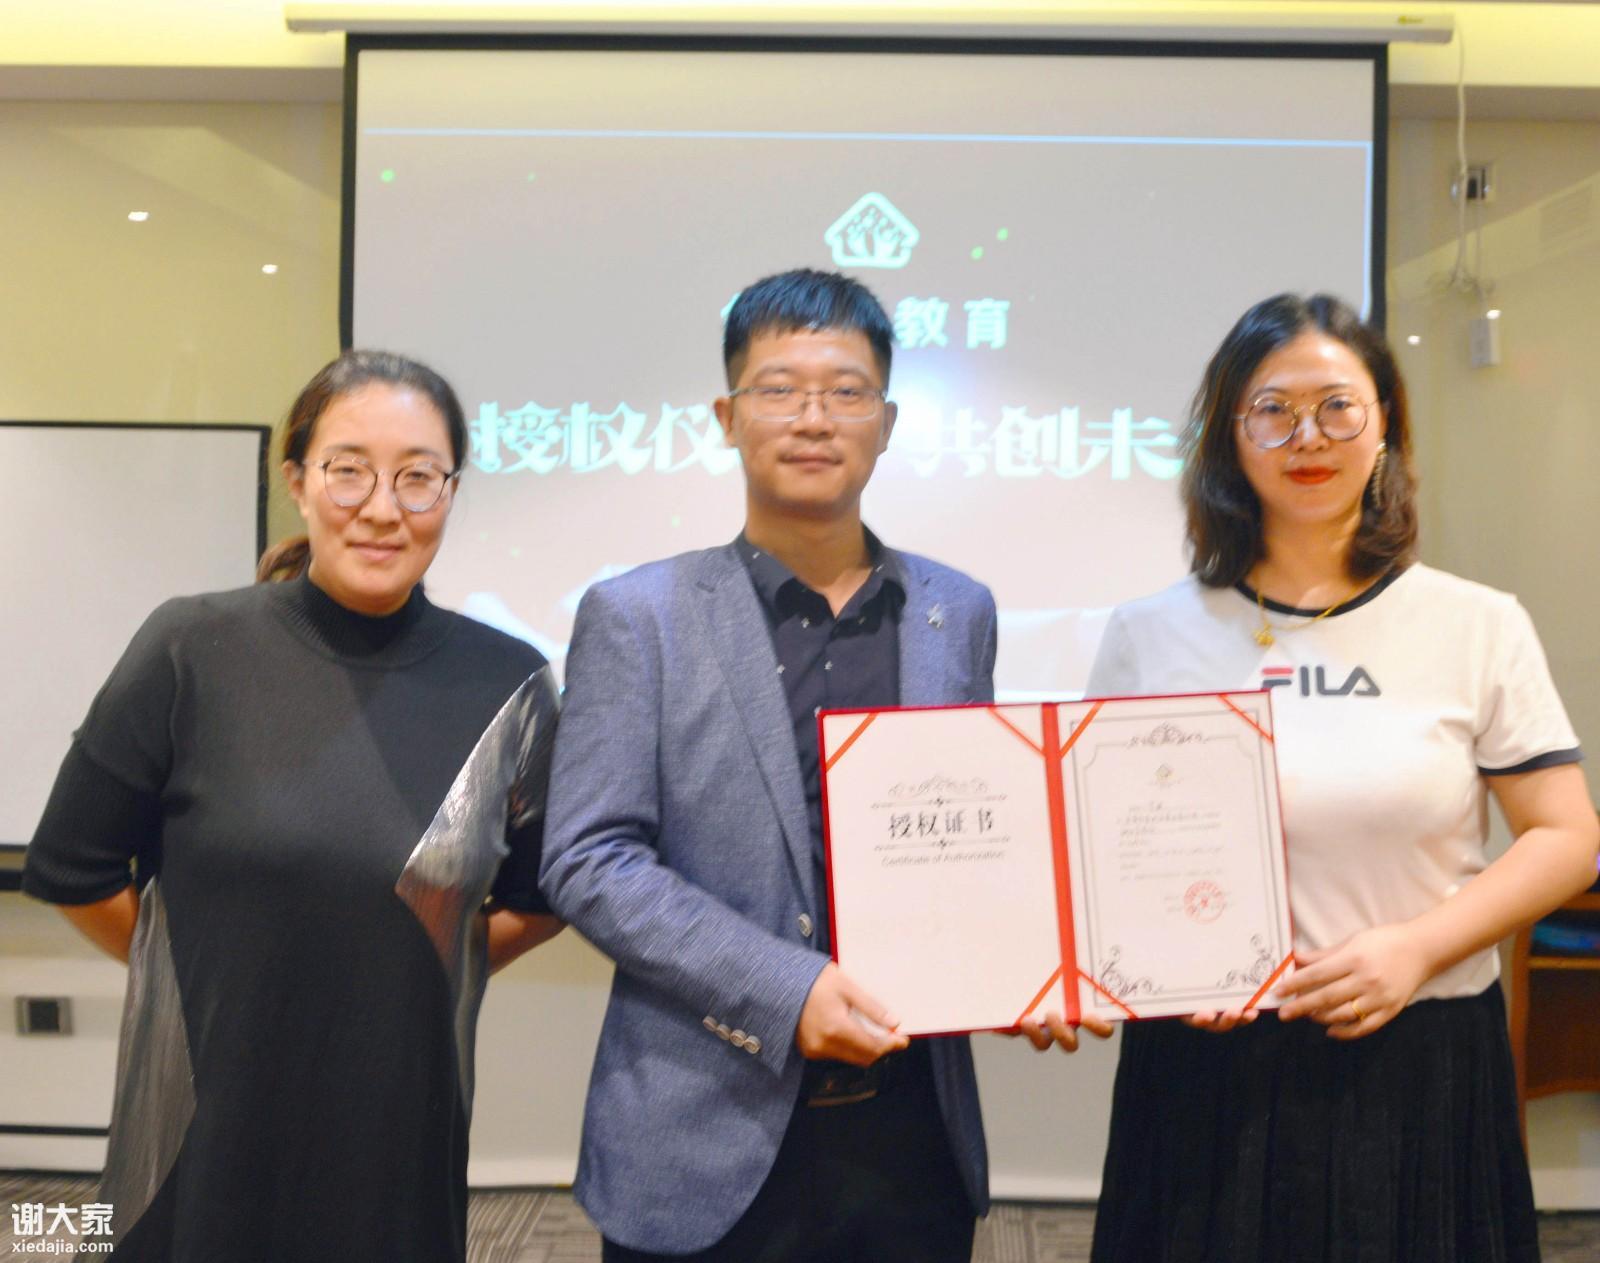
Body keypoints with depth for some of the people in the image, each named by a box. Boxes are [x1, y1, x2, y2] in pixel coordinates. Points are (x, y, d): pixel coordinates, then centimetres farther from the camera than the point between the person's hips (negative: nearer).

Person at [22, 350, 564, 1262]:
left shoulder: (508, 687, -5)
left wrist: (415, 972, 4)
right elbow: (72, 871, 2)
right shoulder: (192, 652, -8)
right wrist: (210, 976, 7)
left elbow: (540, 898, 9)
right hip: (204, 1129, -1)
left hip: (403, 1134, 1)